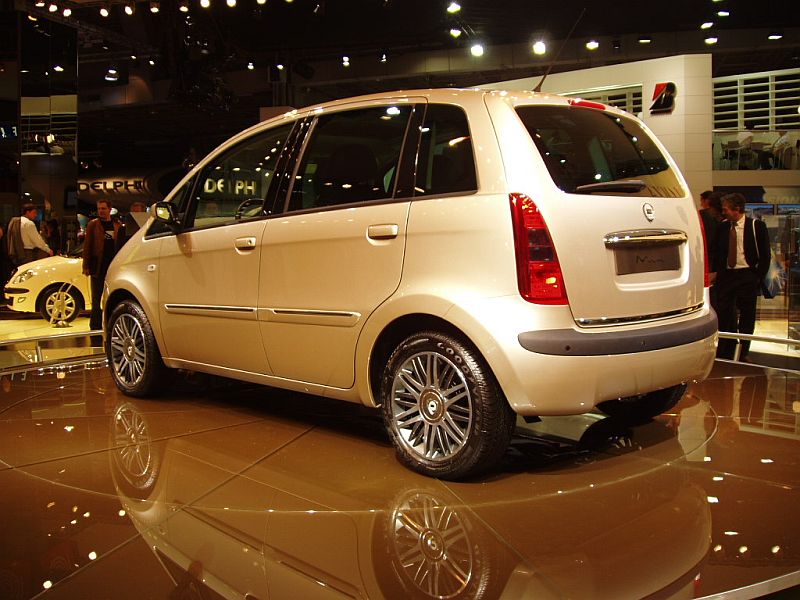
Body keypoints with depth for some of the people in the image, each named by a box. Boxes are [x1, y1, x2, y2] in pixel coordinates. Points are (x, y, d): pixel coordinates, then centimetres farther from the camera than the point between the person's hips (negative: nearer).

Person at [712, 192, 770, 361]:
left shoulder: (756, 226, -5)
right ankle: (725, 354, 14)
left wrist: (758, 277, -5)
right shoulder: (722, 227, 3)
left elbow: (765, 255, -1)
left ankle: (742, 354, 16)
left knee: (747, 317, 5)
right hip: (726, 275, 3)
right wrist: (716, 272, 1)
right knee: (724, 315, 3)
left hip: (747, 276, -2)